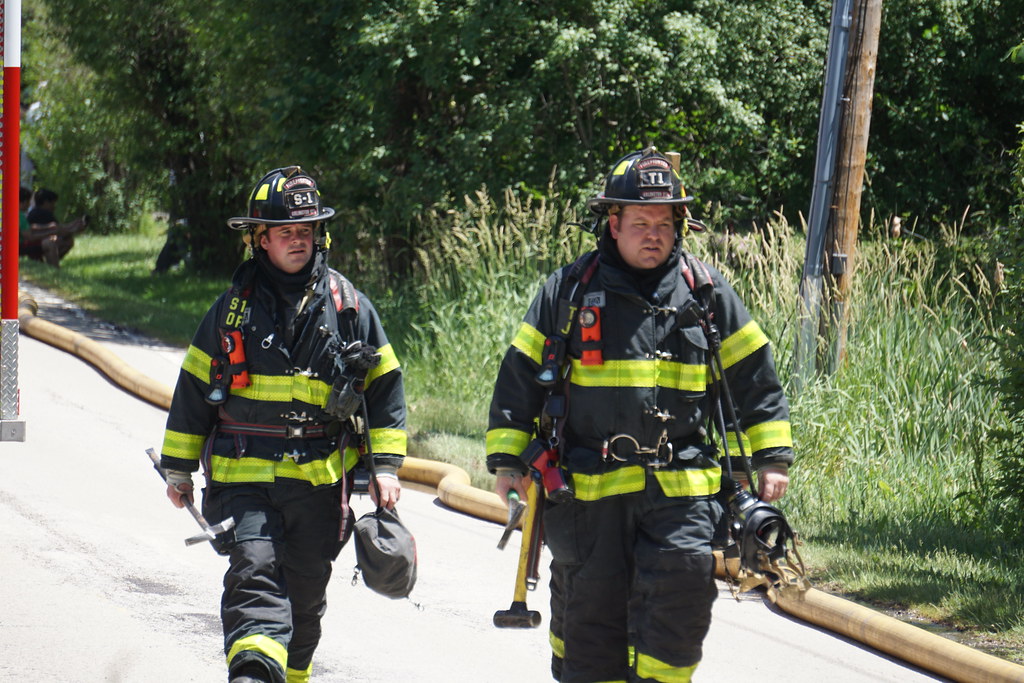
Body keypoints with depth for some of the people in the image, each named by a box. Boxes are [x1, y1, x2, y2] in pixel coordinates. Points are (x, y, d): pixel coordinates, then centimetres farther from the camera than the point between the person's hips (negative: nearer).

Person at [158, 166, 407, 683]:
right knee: (254, 570, -20)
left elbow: (384, 384, 11)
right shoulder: (234, 306, 5)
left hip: (319, 480, 2)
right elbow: (194, 387, 13)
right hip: (243, 473, -1)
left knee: (306, 592, 11)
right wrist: (178, 466, 14)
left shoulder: (348, 305, 6)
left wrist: (386, 464, 4)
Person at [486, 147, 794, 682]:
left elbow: (753, 374, 14)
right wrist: (507, 461, 6)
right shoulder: (568, 291, 6)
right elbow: (519, 377, 10)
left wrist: (772, 457, 9)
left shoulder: (706, 292, 8)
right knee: (589, 612, 5)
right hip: (587, 490, 0)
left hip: (681, 489, 0)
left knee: (681, 588, -16)